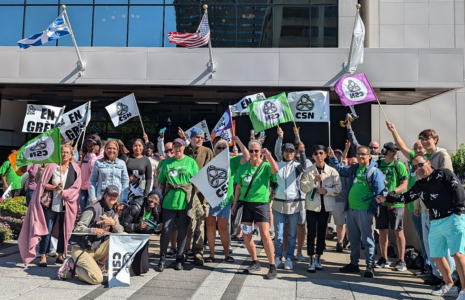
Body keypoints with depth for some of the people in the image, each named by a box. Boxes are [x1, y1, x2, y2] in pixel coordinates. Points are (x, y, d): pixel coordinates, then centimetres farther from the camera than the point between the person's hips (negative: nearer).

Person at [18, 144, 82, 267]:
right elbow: (43, 183, 1)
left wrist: (64, 193, -12)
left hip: (67, 205, 1)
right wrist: (55, 187, -16)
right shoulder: (51, 166, 3)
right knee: (47, 230, 0)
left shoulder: (75, 169, 5)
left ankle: (60, 255, 19)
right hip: (51, 204, -1)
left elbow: (76, 187, 2)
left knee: (63, 230, 7)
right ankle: (43, 257, 7)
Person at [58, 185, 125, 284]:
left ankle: (99, 264, 1)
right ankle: (72, 265, 2)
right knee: (97, 279, -23)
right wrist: (93, 230, -37)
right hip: (81, 249, -7)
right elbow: (78, 229, -18)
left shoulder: (113, 212, 9)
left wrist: (113, 223, -23)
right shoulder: (94, 209, -13)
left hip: (96, 248, 7)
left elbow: (120, 231, -1)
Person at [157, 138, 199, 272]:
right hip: (169, 202, 1)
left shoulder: (191, 162, 3)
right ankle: (162, 259, 11)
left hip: (185, 202, -1)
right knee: (166, 229, 0)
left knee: (182, 231, 9)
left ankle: (179, 259, 21)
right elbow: (161, 183, 13)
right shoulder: (167, 163, 9)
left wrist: (193, 200, -4)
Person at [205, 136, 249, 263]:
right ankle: (211, 254, 15)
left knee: (223, 228, 5)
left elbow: (247, 157, -6)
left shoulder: (232, 161, 4)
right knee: (210, 226, 5)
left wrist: (238, 141, -13)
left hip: (225, 200, -1)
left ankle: (227, 254, 18)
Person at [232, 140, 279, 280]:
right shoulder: (243, 167, 7)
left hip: (261, 203, -4)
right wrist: (235, 203, 10)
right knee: (246, 235, 8)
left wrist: (268, 155, -28)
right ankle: (255, 263, 26)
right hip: (245, 203, 4)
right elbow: (238, 187, 12)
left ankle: (273, 267, 1)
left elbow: (275, 170, -28)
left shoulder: (265, 166, -4)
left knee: (265, 235, -9)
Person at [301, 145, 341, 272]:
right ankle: (311, 261, 5)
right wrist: (314, 181, -21)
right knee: (311, 233, -2)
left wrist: (327, 190, -16)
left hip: (326, 206, 2)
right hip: (312, 205, -1)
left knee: (322, 233, 10)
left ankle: (318, 259, 22)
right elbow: (303, 188, -7)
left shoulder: (332, 171, 1)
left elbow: (338, 188, -1)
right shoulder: (308, 171, -2)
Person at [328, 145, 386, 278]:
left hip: (364, 211, -7)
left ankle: (370, 266, 12)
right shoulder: (353, 169, 13)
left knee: (367, 239, 2)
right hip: (351, 209, 7)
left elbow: (379, 193, -11)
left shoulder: (375, 172, -7)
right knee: (353, 239, 14)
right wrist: (332, 157, 17)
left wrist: (372, 210, -14)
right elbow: (340, 169, 29)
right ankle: (353, 264, 25)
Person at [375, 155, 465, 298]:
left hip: (453, 219, -7)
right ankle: (450, 286, 23)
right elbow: (406, 197, 18)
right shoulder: (419, 185, 17)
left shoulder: (443, 173, 0)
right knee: (437, 255, 9)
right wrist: (386, 198, 10)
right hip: (435, 223, 7)